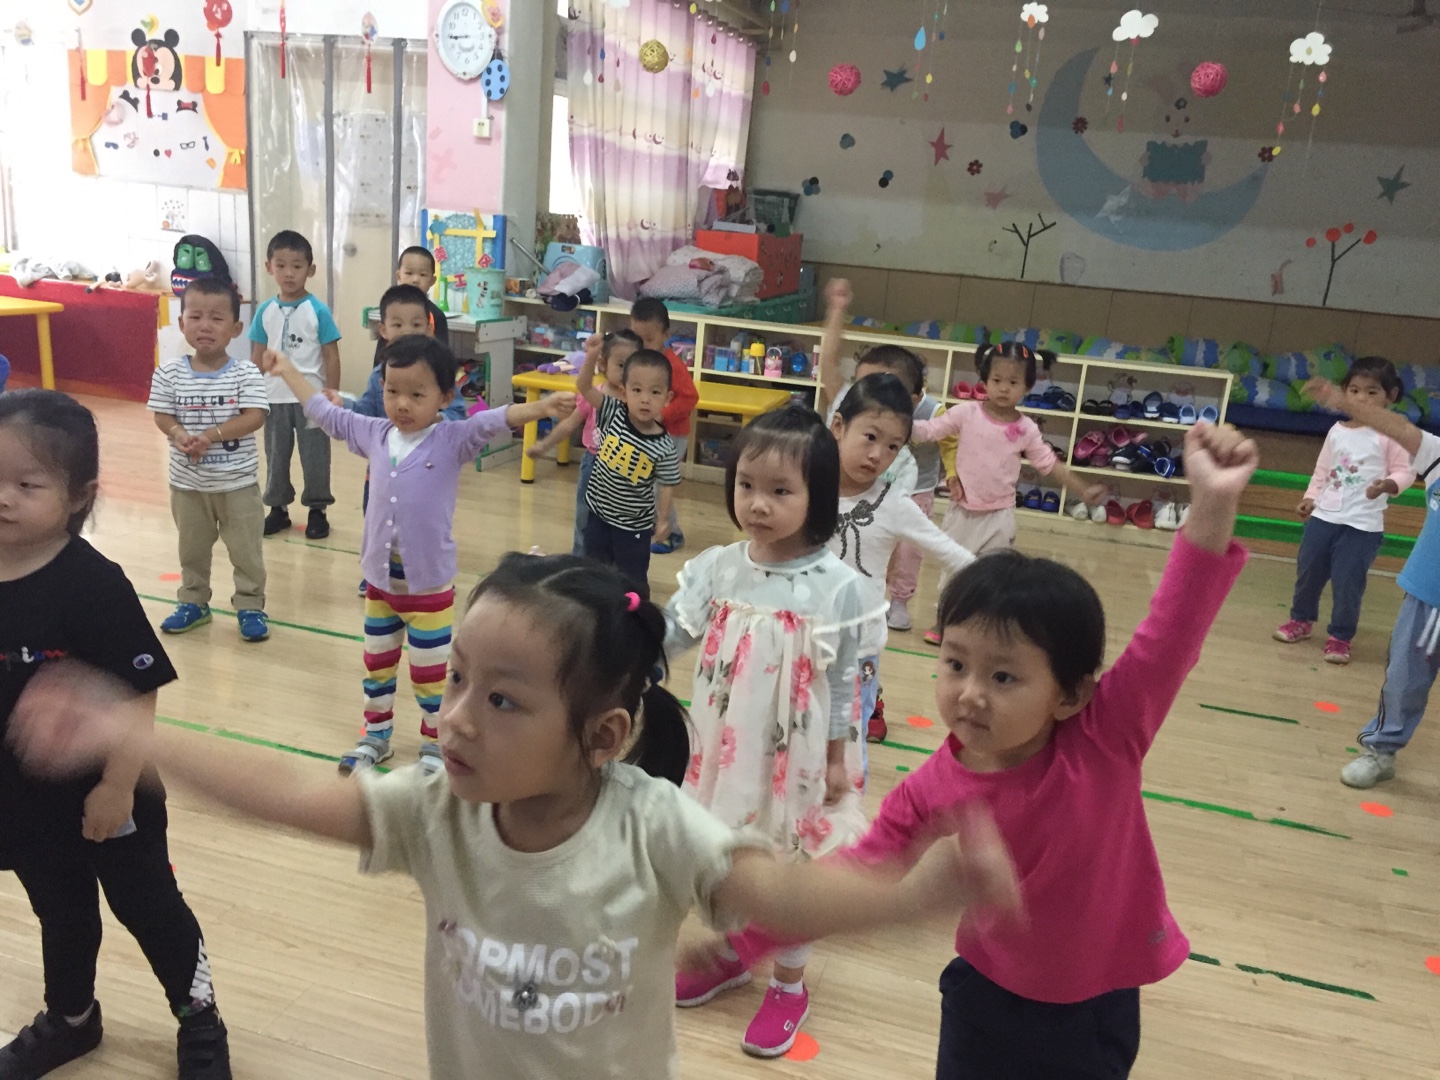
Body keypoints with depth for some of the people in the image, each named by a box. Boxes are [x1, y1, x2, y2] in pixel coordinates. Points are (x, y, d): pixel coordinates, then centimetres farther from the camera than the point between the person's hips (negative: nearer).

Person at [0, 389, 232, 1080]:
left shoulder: (93, 584, -25)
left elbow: (137, 693, -21)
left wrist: (118, 785, -19)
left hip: (103, 792, -5)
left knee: (148, 908, 13)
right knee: (59, 914, 26)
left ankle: (199, 1020, 35)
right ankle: (69, 1018, 51)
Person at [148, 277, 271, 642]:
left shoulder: (246, 373, -11)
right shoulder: (169, 373, -4)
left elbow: (254, 418, -17)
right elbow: (162, 416, -1)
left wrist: (211, 435, -25)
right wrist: (178, 433, -22)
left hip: (238, 481, -3)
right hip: (187, 482, 3)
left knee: (246, 550, 6)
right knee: (192, 548, 18)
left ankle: (250, 605, 20)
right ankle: (193, 602, 34)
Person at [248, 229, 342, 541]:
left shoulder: (318, 311, -9)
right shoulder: (265, 311, 0)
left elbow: (331, 356, -6)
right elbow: (257, 357, 7)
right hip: (275, 398, 3)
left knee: (314, 457, 7)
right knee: (276, 457, 14)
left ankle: (317, 510, 21)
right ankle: (278, 508, 29)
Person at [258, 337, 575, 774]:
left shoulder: (453, 440, -14)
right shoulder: (375, 433, 0)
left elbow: (494, 421, -30)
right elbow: (326, 414, 15)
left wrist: (541, 407, -47)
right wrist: (288, 371, 24)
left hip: (430, 585, -5)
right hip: (379, 580, 5)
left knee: (430, 673, 10)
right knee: (377, 664, 21)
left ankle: (434, 746, 28)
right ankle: (376, 736, 41)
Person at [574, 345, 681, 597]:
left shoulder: (664, 448, -21)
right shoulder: (613, 413, -13)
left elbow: (667, 485, -10)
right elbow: (583, 386, -18)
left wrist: (662, 519, -9)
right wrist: (592, 355, -34)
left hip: (633, 524, -3)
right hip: (598, 513, 4)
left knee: (633, 581, 11)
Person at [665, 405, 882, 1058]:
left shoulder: (836, 586, -16)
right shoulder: (716, 568, -7)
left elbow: (843, 681, -9)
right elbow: (670, 637, -7)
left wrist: (837, 759, -4)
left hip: (794, 755, -4)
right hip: (724, 747, 4)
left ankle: (789, 986, 35)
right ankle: (730, 953, 46)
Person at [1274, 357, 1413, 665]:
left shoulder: (1391, 434, -8)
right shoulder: (1337, 431, 6)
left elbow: (1405, 472, -8)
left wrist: (1387, 484, -27)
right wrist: (1310, 497, 3)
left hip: (1363, 524, -5)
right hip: (1324, 515, 5)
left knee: (1347, 581, -2)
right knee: (1307, 570, 14)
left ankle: (1340, 636, 15)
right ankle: (1301, 619, 35)